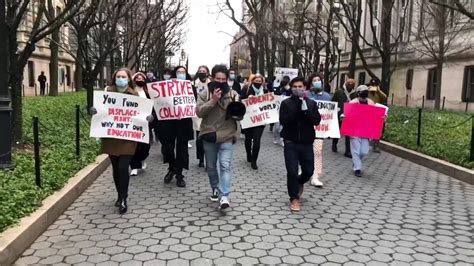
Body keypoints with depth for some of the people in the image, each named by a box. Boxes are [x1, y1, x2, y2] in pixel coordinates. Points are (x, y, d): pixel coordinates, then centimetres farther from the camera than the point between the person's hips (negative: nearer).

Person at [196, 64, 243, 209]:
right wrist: (213, 100, -20)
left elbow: (240, 114, 3)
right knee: (211, 166, 14)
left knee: (225, 165, -12)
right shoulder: (205, 94, 2)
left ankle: (224, 196, -13)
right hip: (209, 136, 2)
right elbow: (199, 112, -11)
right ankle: (215, 188, 35)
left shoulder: (233, 94, 3)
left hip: (227, 136, -1)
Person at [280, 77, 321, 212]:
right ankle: (294, 198, 14)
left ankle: (299, 182, 44)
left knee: (309, 171, 10)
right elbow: (283, 121, -14)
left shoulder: (311, 103, 4)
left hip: (307, 143, 2)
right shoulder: (286, 103, -1)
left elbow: (317, 121, -8)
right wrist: (297, 109, -19)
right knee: (292, 172, -4)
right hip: (291, 143, -2)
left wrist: (306, 109, -19)